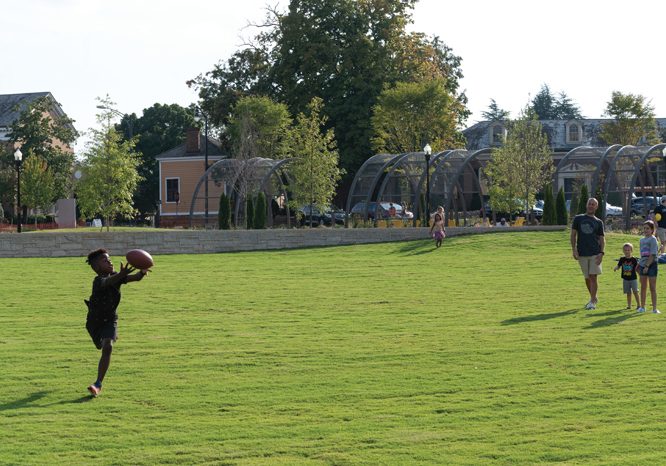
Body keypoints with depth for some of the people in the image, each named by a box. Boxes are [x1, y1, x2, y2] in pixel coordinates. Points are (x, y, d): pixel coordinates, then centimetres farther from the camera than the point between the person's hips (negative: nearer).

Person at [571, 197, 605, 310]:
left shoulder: (598, 222, 7)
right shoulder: (578, 218, 9)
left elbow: (602, 239, 6)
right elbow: (573, 234, 8)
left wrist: (601, 253, -8)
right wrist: (574, 249, -3)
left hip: (595, 253, -2)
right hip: (582, 254, 2)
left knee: (593, 277, -9)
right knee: (587, 278, 8)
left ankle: (592, 302, -7)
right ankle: (594, 298, 26)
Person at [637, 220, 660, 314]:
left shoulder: (653, 239, -9)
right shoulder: (642, 240, 12)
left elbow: (652, 255, -15)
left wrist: (647, 266, -19)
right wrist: (638, 265, 13)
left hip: (651, 264, -6)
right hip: (643, 265, 7)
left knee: (652, 288, -3)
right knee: (643, 287, 11)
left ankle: (654, 308, 0)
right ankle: (642, 307, 18)